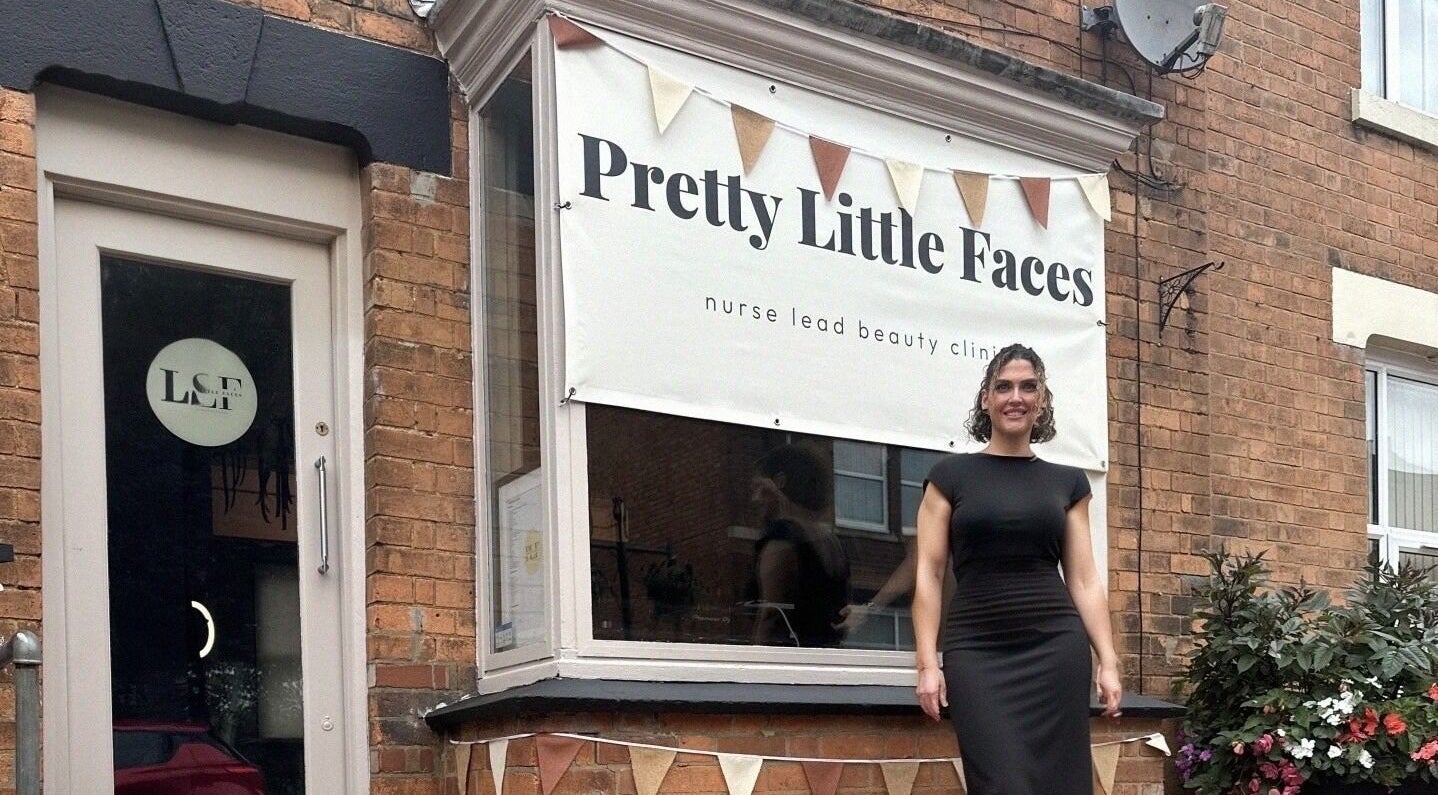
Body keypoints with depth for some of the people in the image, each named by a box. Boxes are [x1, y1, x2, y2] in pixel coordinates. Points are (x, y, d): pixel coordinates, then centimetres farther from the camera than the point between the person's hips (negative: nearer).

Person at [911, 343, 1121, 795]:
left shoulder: (1067, 482, 12)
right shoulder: (951, 475, 6)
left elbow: (1084, 579, 11)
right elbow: (929, 574, 2)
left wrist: (1108, 661, 3)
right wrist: (927, 662, -6)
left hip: (1056, 648, 2)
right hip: (977, 651, -2)